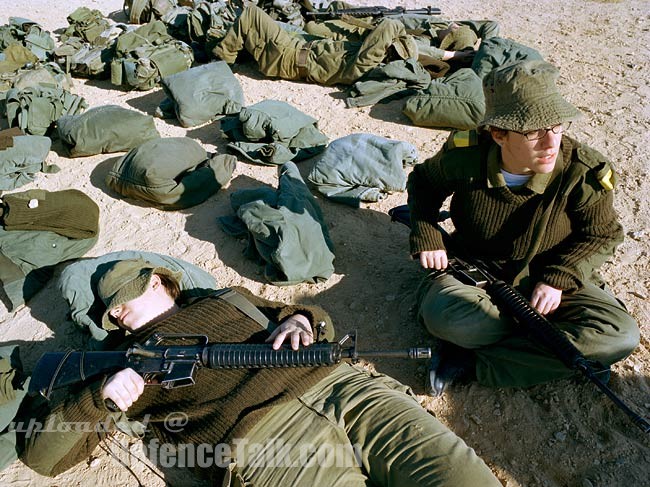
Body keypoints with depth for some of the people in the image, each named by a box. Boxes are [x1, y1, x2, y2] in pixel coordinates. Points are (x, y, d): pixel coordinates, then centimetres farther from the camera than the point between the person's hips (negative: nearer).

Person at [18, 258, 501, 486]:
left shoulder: (227, 298, 28)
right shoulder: (124, 364, 22)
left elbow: (315, 318, 32)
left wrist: (302, 321, 8)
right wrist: (99, 397, 1)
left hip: (340, 385, 4)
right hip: (262, 440, -3)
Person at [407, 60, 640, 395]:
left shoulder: (582, 172, -17)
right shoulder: (465, 156, -17)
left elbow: (602, 235, -1)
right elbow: (424, 180, 5)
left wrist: (559, 279, -16)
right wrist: (426, 235, -8)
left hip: (549, 279, 2)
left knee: (621, 336, -24)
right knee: (441, 315, -35)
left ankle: (471, 361, -22)